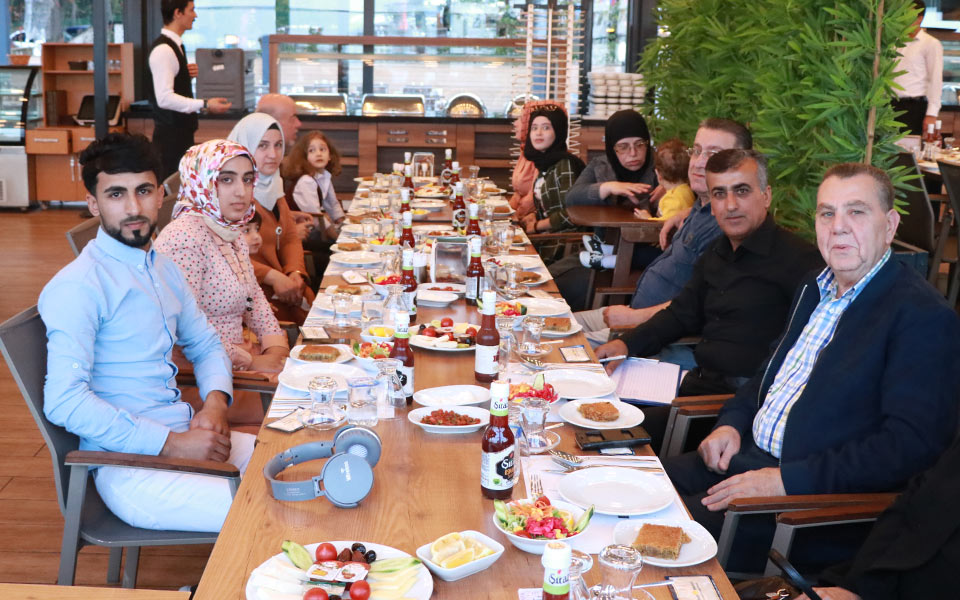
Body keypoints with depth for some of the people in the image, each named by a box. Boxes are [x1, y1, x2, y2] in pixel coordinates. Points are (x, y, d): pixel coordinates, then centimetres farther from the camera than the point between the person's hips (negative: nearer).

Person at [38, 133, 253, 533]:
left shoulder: (163, 269, 14)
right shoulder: (77, 286, -13)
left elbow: (205, 344, 24)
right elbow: (63, 401, -21)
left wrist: (215, 402, 2)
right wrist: (172, 444, -21)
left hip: (183, 436, 8)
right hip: (126, 465, -8)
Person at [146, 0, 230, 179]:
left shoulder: (176, 45, 14)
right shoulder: (163, 50, -17)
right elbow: (164, 98, -24)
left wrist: (188, 75, 4)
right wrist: (204, 105, -26)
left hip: (181, 130, 10)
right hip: (171, 134, -10)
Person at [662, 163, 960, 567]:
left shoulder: (923, 316, -15)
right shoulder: (817, 288, 13)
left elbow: (909, 444, -23)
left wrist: (788, 480, -25)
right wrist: (732, 423, 7)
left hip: (816, 493, -8)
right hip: (746, 456, 8)